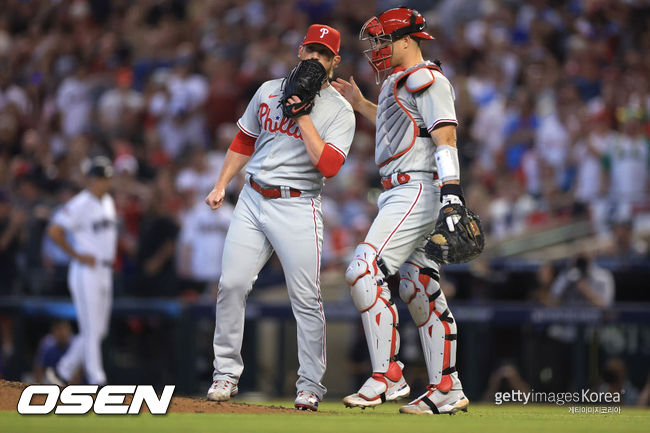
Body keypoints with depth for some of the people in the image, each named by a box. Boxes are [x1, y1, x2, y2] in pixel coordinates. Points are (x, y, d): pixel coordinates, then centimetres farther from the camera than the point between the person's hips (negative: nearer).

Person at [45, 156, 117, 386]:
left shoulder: (108, 202, 13)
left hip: (105, 272, 9)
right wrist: (77, 255, -15)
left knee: (99, 331, 10)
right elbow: (54, 231, -19)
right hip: (86, 272, -9)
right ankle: (97, 381, -9)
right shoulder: (80, 204, -14)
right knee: (91, 331, -8)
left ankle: (62, 372, 21)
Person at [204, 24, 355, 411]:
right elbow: (244, 142, 22)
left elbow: (329, 165, -16)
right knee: (232, 284, -6)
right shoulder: (269, 91, 12)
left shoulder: (339, 110, -2)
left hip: (298, 207, -4)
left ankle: (311, 385, 3)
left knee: (306, 299, -6)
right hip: (253, 200, 4)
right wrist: (221, 185, 12)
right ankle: (226, 373, 3)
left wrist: (302, 116, -15)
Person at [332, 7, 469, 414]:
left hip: (417, 190, -10)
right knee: (421, 291, 9)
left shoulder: (425, 79, -10)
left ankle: (387, 377, -17)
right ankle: (447, 390, 11)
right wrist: (360, 103, 35)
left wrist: (452, 196, -30)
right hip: (401, 195, 10)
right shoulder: (401, 83, 22)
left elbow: (445, 137, -20)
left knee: (365, 272, -17)